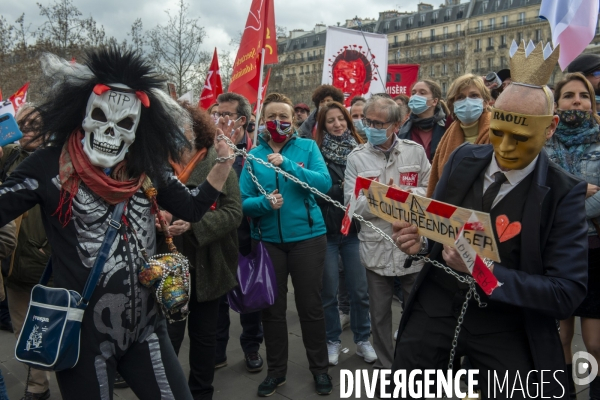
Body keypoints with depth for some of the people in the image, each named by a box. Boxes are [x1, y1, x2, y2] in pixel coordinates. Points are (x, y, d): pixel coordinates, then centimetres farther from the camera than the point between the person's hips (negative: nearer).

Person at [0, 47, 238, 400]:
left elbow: (194, 208, 8)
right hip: (81, 332, -3)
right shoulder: (50, 164, -9)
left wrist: (225, 162, -1)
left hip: (145, 326, 4)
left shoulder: (146, 168, 1)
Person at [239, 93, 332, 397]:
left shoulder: (307, 147, -2)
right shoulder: (254, 155, 1)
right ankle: (276, 371, 30)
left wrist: (288, 165, -25)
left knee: (310, 305, 8)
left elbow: (324, 183, -17)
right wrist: (265, 202, -24)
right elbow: (243, 202, -4)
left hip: (307, 236, -2)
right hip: (267, 240, 2)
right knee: (272, 308, 12)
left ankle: (319, 369, 27)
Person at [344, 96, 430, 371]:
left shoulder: (416, 151, 1)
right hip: (377, 248, 0)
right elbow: (353, 205, -9)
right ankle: (384, 365, 34)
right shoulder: (356, 158, -1)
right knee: (380, 313, 15)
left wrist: (404, 193, -17)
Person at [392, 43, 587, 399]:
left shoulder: (564, 193, -13)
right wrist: (417, 238, -15)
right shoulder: (464, 159, -2)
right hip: (435, 308, 4)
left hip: (506, 328, -3)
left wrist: (487, 271, -30)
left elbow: (567, 293, -17)